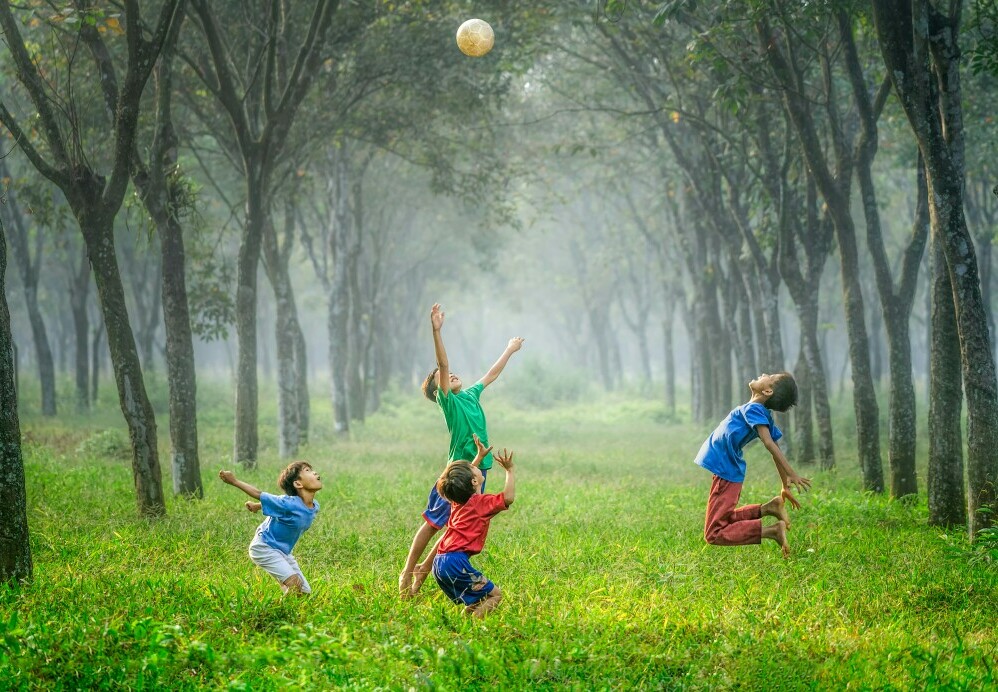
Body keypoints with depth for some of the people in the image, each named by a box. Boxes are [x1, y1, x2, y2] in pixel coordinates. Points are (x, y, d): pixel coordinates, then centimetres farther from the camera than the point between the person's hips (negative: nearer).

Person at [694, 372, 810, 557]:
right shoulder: (764, 415, 6)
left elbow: (770, 444, -30)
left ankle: (772, 530, -18)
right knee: (725, 521, 26)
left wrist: (791, 475, -38)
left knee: (714, 534, -8)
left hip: (725, 474, -9)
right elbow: (776, 451, 11)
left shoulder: (753, 409, -19)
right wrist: (786, 488, 18)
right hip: (732, 473, 9)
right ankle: (768, 508, 9)